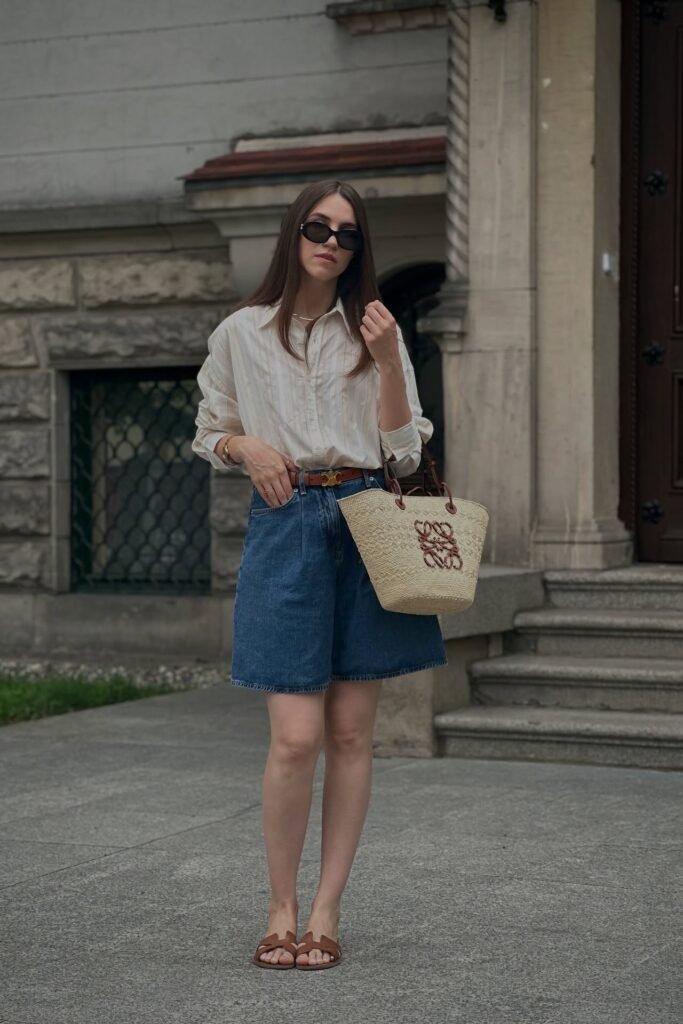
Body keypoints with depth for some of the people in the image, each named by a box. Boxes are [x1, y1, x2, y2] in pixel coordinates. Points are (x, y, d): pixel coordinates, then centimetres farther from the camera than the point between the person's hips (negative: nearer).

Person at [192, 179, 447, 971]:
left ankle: (326, 911, 11)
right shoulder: (241, 334, 7)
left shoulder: (375, 334, 11)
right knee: (297, 735, -10)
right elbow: (210, 435, 15)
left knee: (351, 732, 2)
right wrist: (247, 446, -6)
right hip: (284, 523, -2)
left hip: (366, 525, 2)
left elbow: (405, 454, 7)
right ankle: (281, 908, 7)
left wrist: (387, 362, -5)